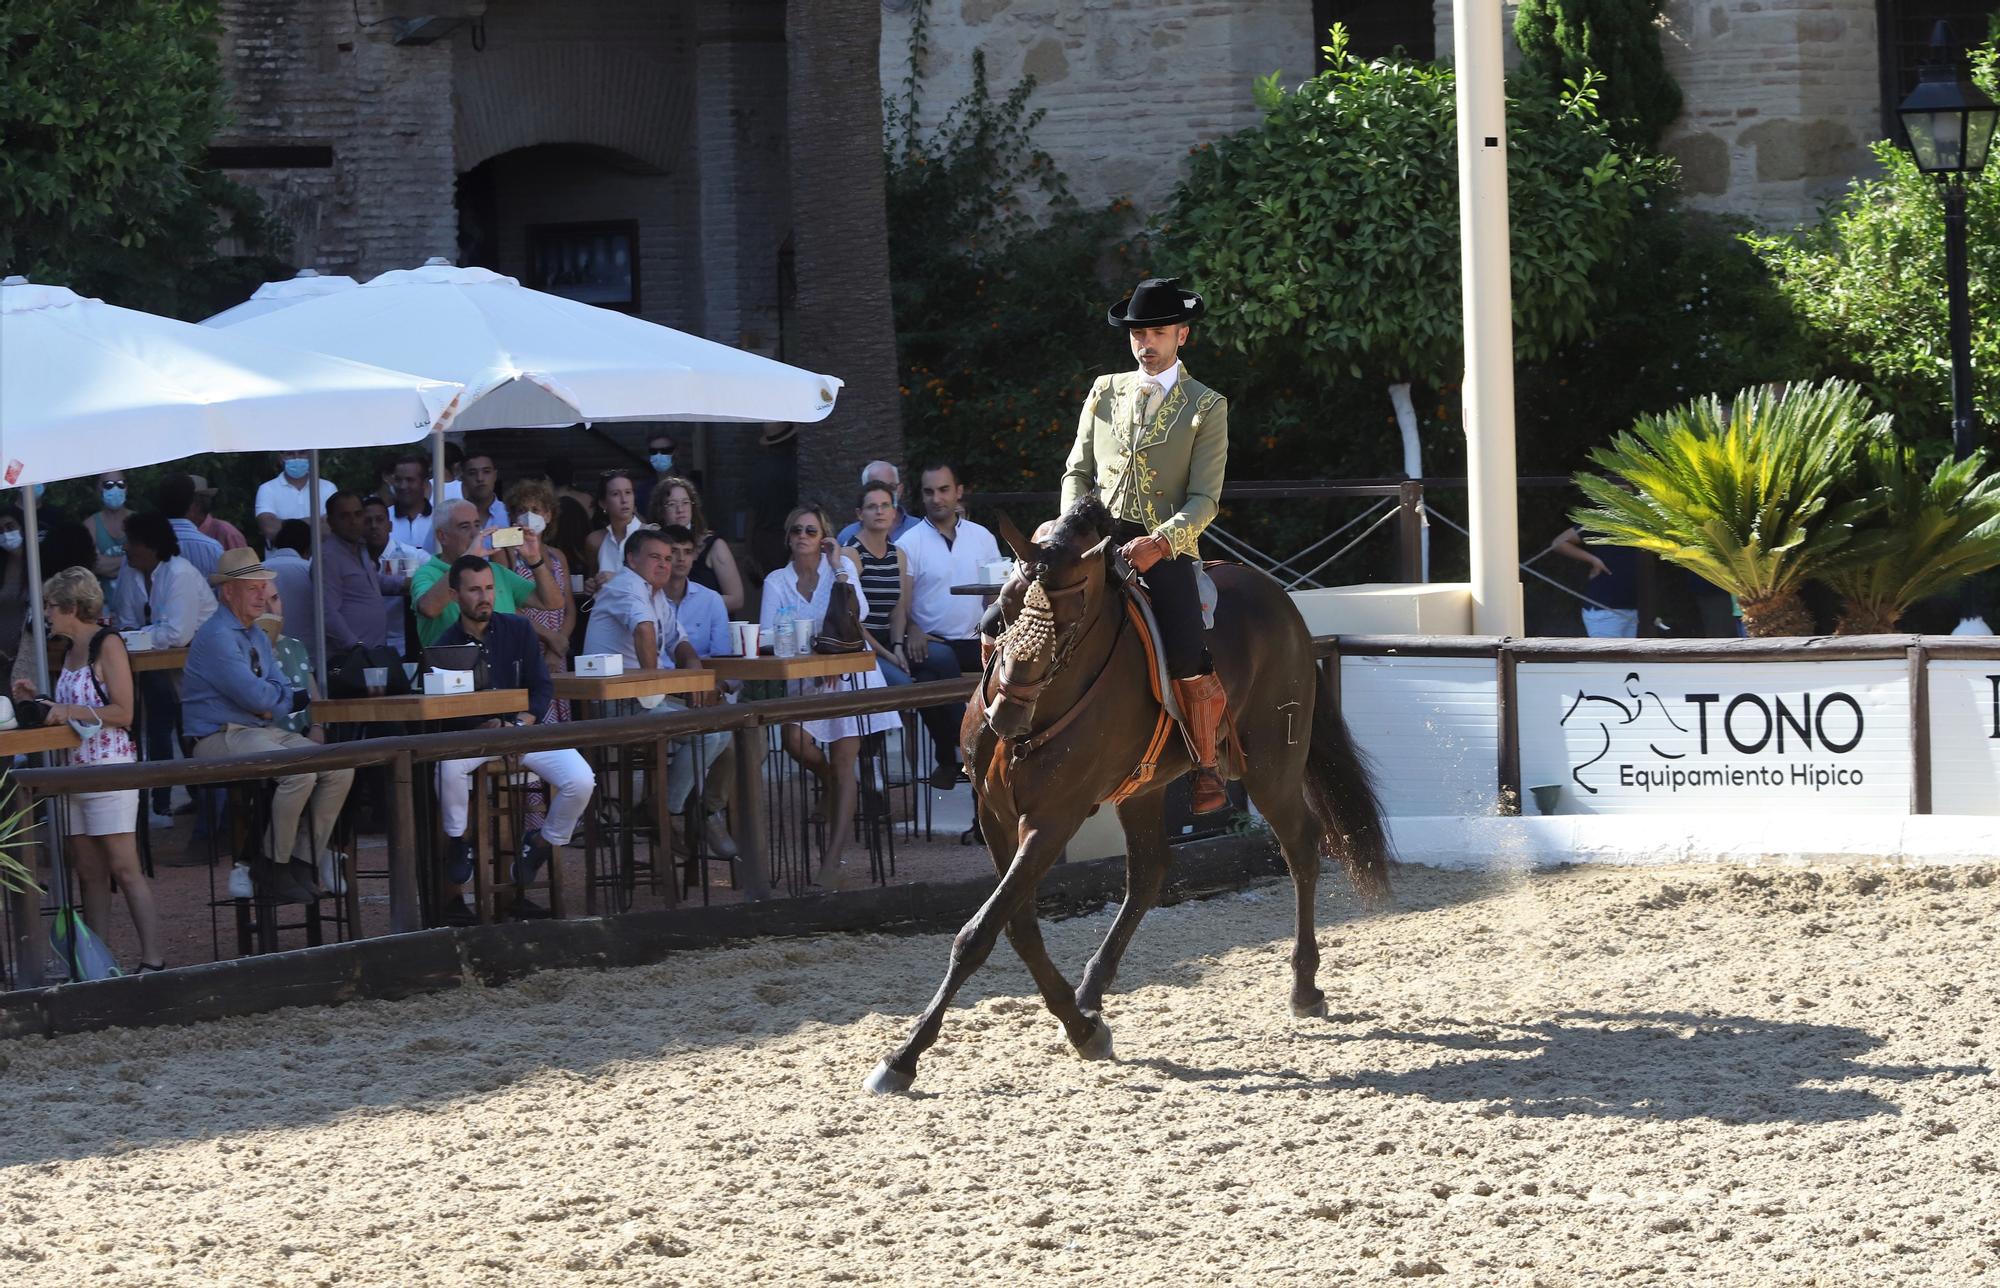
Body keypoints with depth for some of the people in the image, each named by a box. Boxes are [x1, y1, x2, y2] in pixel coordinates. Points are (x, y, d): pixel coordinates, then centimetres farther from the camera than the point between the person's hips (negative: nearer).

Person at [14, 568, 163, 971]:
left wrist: (71, 711, -19)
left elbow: (122, 713, -13)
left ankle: (153, 957, -11)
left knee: (124, 868, -11)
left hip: (109, 767, -8)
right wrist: (36, 699, 9)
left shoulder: (107, 644, -8)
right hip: (75, 768, 8)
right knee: (88, 872, 7)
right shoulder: (69, 650, 17)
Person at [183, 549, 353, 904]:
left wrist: (274, 699, -12)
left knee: (340, 769, -7)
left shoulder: (258, 638, 18)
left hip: (265, 730, 9)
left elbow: (281, 694, 12)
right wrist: (287, 696, -1)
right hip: (222, 738, -9)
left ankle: (303, 862, -3)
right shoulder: (217, 636, -13)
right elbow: (256, 696, -21)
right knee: (300, 772, -30)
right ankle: (276, 870, -16)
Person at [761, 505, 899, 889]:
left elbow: (858, 613, -13)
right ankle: (832, 786, 13)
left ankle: (834, 857, -9)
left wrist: (839, 568, -13)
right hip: (803, 678, 2)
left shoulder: (841, 566, 2)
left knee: (842, 761, -8)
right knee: (795, 741, -22)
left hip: (849, 669, -2)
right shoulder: (777, 581, 7)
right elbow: (768, 635, -3)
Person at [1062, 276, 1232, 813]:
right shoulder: (1104, 392, 17)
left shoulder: (1206, 406, 6)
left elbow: (1204, 500, -1)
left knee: (1187, 658, -24)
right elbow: (1077, 471, 19)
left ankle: (1206, 768, -3)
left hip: (1166, 548, -3)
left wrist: (1158, 543, -18)